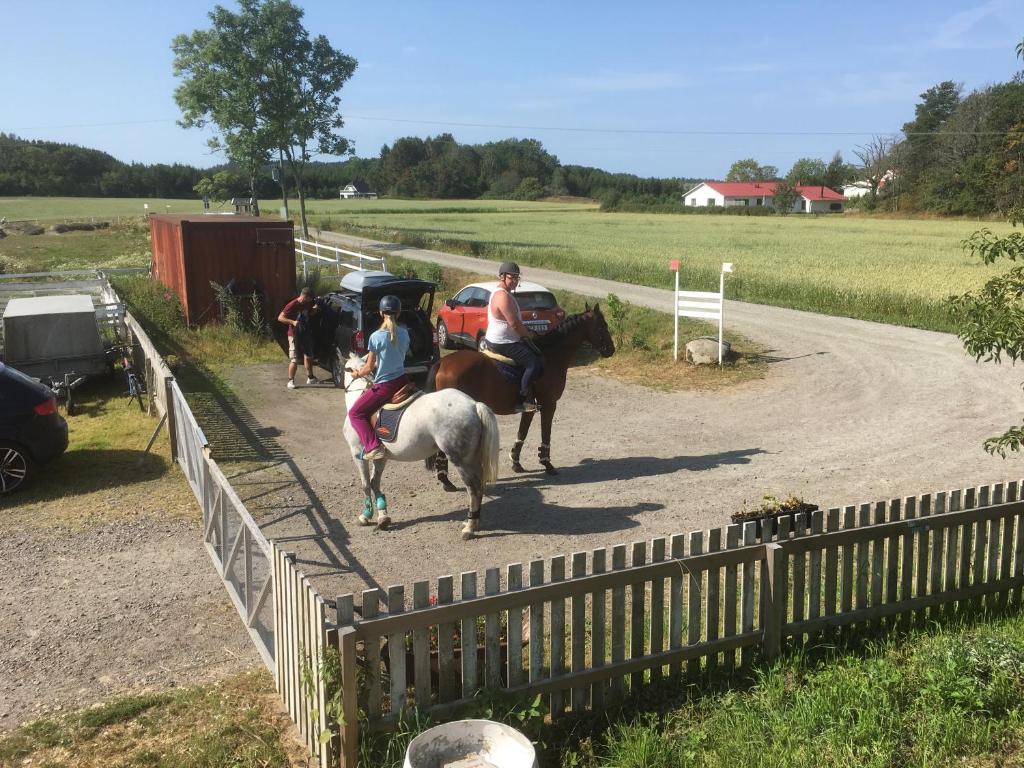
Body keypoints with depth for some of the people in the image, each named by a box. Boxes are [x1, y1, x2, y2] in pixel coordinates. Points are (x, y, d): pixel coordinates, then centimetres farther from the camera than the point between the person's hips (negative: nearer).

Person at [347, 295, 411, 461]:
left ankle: (373, 447, -11)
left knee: (355, 413, 4)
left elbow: (369, 368, -9)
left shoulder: (376, 337, -13)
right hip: (402, 380, 6)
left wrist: (358, 373, 12)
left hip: (383, 386, -6)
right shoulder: (404, 333, 2)